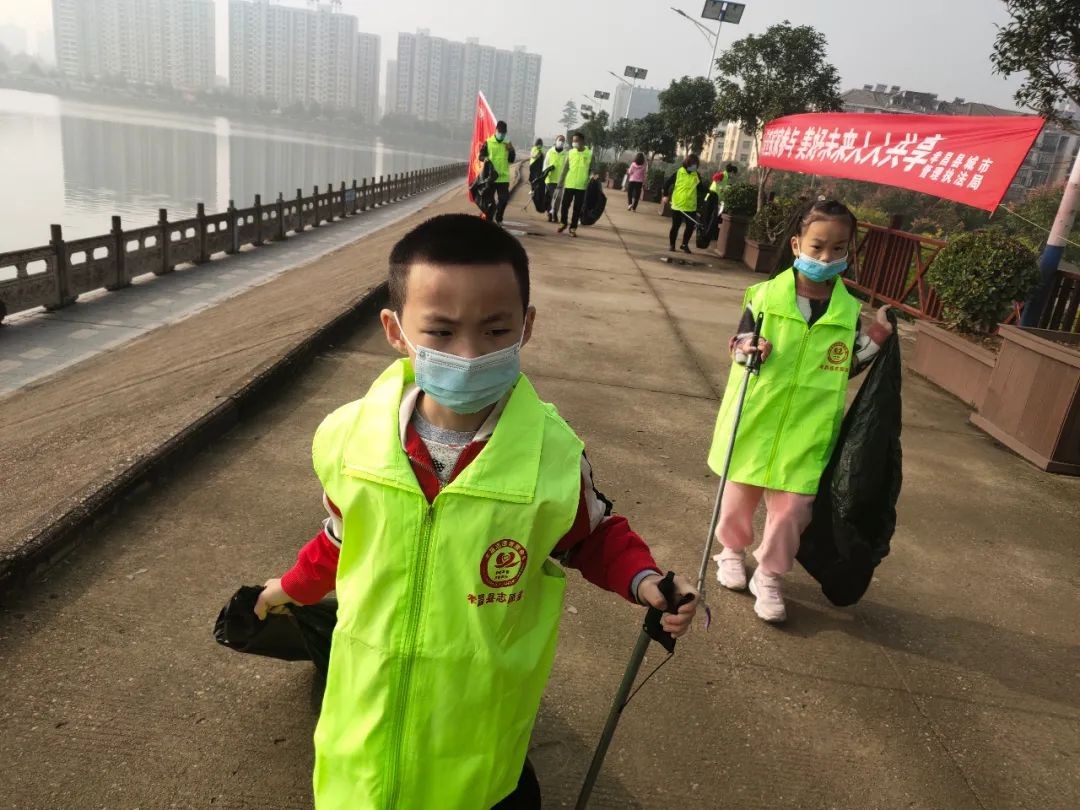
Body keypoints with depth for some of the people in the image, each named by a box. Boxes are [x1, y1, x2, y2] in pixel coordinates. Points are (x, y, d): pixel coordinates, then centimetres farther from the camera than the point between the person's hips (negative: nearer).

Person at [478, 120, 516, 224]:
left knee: (504, 199, 0)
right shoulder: (487, 143, 0)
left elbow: (512, 160, 7)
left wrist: (511, 150, -10)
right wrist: (486, 159, -21)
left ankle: (499, 218, 17)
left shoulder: (507, 144, 8)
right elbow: (481, 156, 1)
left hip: (504, 177, 2)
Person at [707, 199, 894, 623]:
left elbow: (845, 369, 8)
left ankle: (769, 576, 23)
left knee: (792, 508, 1)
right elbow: (739, 342, 1)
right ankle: (731, 551, 42)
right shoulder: (765, 295, -8)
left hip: (806, 431, 1)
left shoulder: (849, 310, -1)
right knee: (740, 494, 16)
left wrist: (875, 339, -5)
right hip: (754, 421, -1)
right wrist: (746, 348, -20)